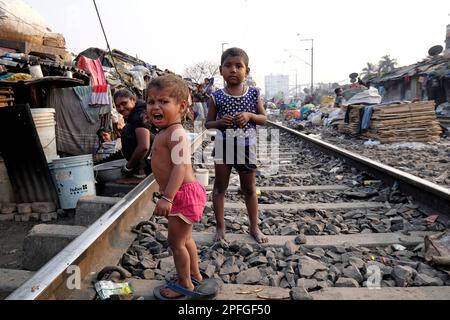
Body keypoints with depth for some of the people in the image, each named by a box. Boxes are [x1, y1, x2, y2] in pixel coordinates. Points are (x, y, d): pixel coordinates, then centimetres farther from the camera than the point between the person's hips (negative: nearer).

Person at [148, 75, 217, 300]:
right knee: (184, 239, 22)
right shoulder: (167, 133, 11)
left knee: (176, 241, 5)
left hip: (183, 195, -10)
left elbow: (180, 166, -31)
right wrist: (167, 194, 26)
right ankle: (195, 276, 39)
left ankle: (185, 284, 24)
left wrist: (167, 197, -35)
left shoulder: (176, 133, -20)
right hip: (182, 194, 10)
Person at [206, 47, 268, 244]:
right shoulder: (216, 97, -3)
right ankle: (220, 227, 22)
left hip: (246, 146, 1)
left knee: (249, 189, 13)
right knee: (220, 187, 7)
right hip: (223, 146, 0)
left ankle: (254, 226, 29)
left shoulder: (253, 94, 0)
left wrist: (250, 116, -14)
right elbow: (208, 123, 4)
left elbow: (264, 119, 5)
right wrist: (220, 122, -17)